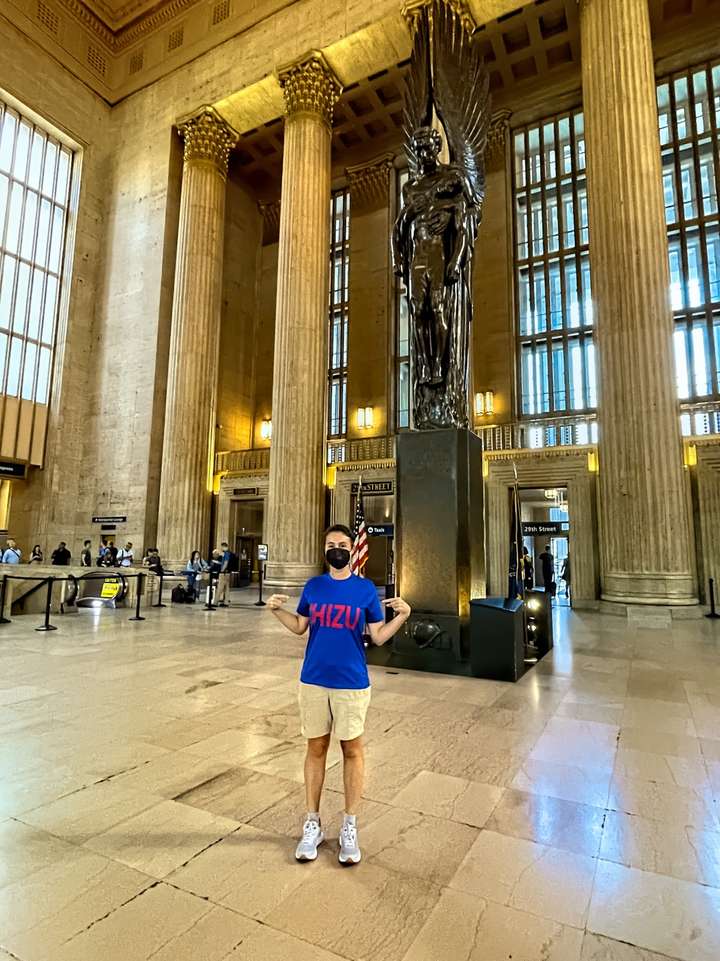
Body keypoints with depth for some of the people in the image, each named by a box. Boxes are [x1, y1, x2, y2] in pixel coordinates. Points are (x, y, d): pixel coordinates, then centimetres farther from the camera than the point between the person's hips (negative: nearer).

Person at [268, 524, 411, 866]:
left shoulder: (366, 588, -6)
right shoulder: (313, 586, 1)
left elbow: (378, 636, -4)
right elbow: (300, 627, 9)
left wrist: (402, 615, -19)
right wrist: (278, 610, -7)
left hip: (352, 684, -2)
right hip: (313, 682, 2)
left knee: (353, 751, 11)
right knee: (316, 749, 13)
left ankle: (350, 827, 28)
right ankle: (312, 824, 30)